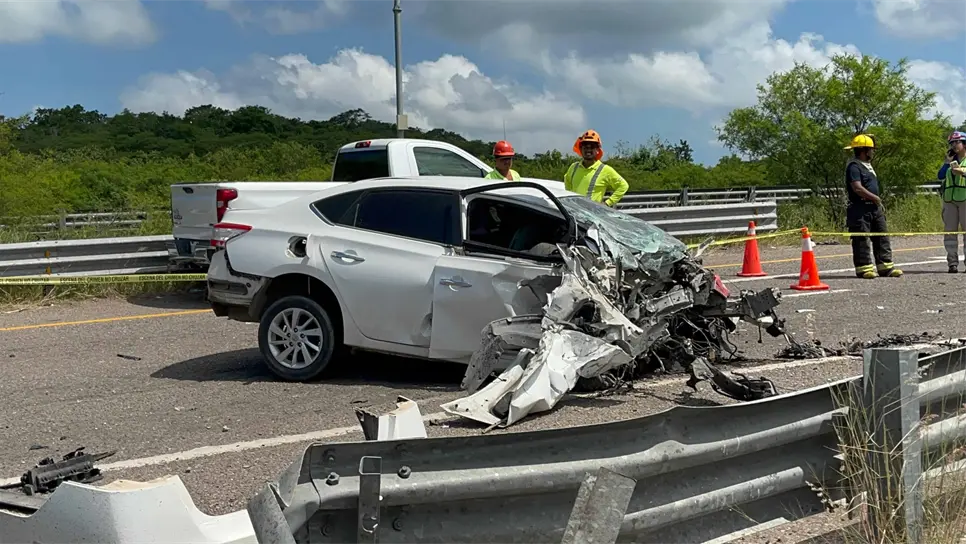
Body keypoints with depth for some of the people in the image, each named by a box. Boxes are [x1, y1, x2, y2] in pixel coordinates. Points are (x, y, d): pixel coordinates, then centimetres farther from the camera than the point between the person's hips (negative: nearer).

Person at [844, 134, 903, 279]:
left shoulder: (867, 165, 19)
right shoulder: (854, 166, -13)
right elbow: (857, 188, -24)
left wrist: (880, 205, 20)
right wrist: (875, 198, -14)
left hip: (874, 207, 10)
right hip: (860, 209, -10)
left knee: (882, 237, 8)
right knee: (861, 240, -3)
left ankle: (885, 266, 12)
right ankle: (864, 268, 1)